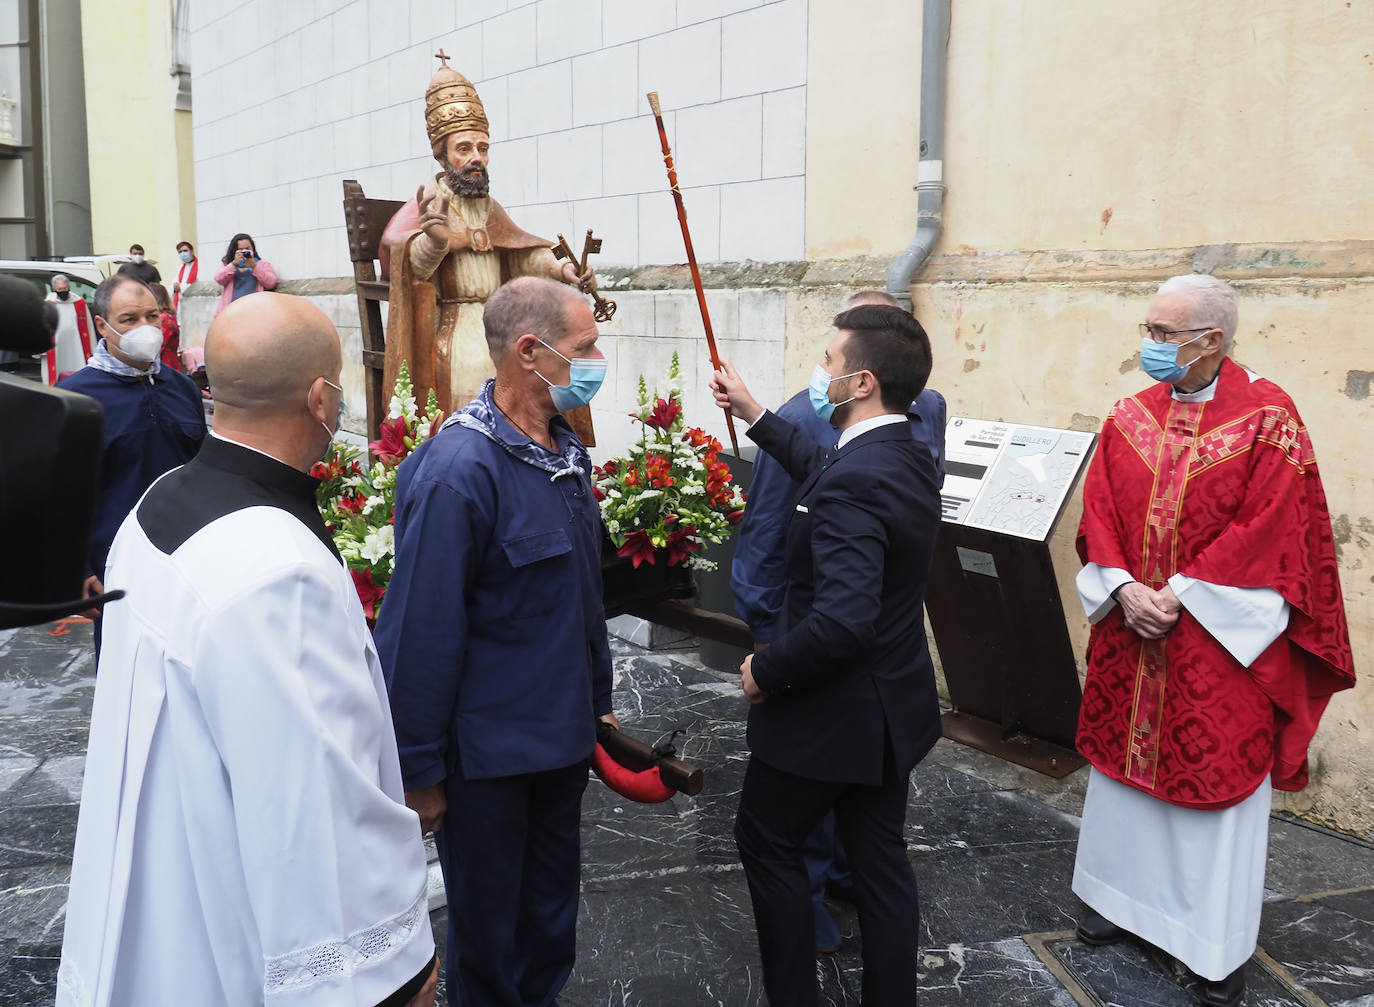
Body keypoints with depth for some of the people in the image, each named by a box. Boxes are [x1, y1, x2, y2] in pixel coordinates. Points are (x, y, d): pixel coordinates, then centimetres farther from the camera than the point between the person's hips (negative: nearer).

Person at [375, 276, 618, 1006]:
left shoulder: (567, 452, 3)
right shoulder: (458, 468, -23)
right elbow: (423, 633, -22)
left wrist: (598, 699, 13)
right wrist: (419, 772, -17)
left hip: (564, 738, 7)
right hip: (486, 752, -7)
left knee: (552, 910, 23)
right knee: (488, 926, 15)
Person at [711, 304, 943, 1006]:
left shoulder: (857, 482, -29)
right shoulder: (908, 456, 1)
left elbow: (841, 622, -36)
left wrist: (765, 671, -20)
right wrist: (752, 414, 24)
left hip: (832, 712, -8)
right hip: (895, 705, 8)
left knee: (766, 844, 14)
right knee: (880, 858, 19)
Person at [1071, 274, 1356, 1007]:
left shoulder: (1267, 418, -10)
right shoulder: (1129, 418, 4)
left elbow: (1270, 531, -15)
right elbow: (1099, 517, 3)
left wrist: (1181, 594, -17)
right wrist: (1123, 590, -12)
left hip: (1219, 638, -5)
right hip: (1131, 634, 5)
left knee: (1218, 775, 5)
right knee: (1126, 758, 15)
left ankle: (1219, 947, 23)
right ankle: (1125, 897, 36)